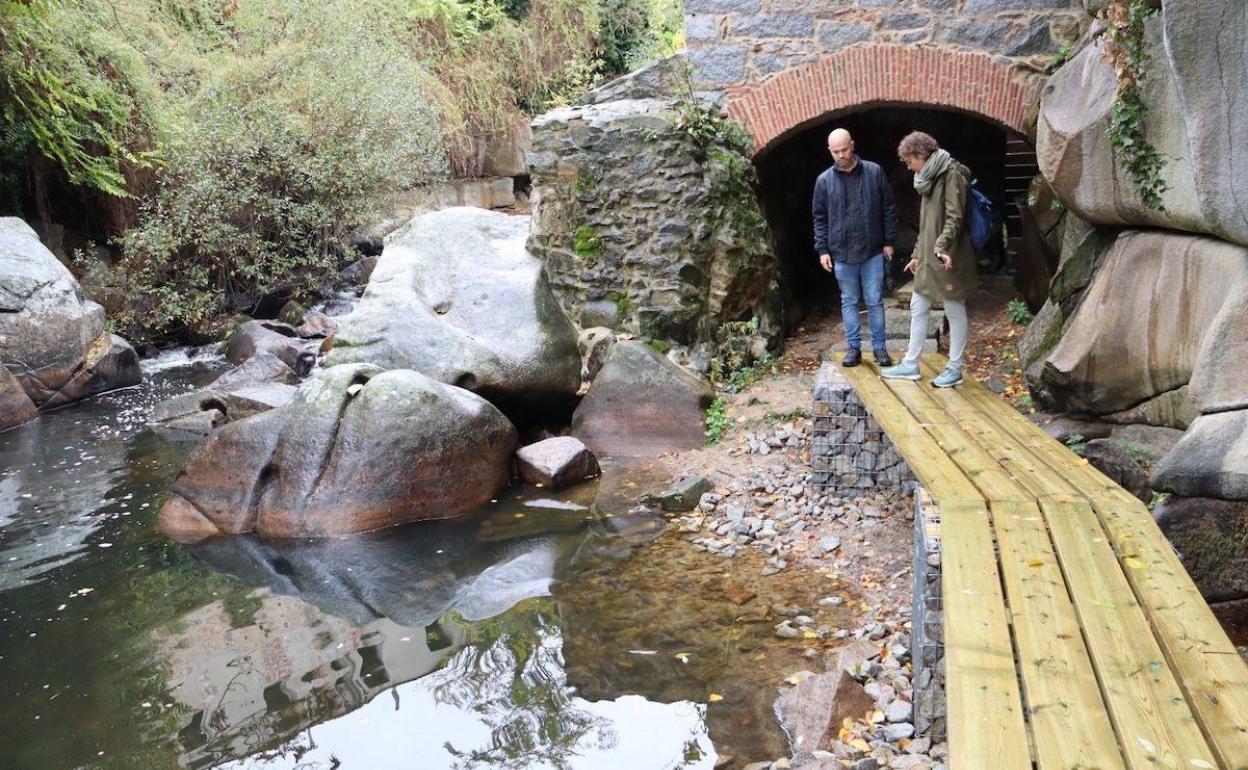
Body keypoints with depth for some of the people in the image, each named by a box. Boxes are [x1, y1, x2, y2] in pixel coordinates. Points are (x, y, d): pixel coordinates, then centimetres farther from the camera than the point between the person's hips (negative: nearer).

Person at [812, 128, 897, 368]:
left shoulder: (874, 172, -1)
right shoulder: (824, 181, 1)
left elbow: (888, 209, 3)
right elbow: (819, 218, 6)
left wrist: (889, 241, 1)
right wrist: (822, 249, 0)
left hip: (873, 252, -1)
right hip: (841, 254, 1)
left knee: (875, 301, 5)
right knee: (849, 302, 9)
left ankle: (879, 346, 15)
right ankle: (853, 347, 17)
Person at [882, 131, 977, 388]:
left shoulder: (951, 173, -10)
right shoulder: (929, 177, 17)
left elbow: (954, 217, -19)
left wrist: (942, 247, -30)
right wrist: (917, 254, 22)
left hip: (947, 258, -9)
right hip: (928, 258, 9)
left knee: (955, 311, 0)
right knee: (918, 308, 10)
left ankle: (955, 369, 7)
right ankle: (911, 365, 17)